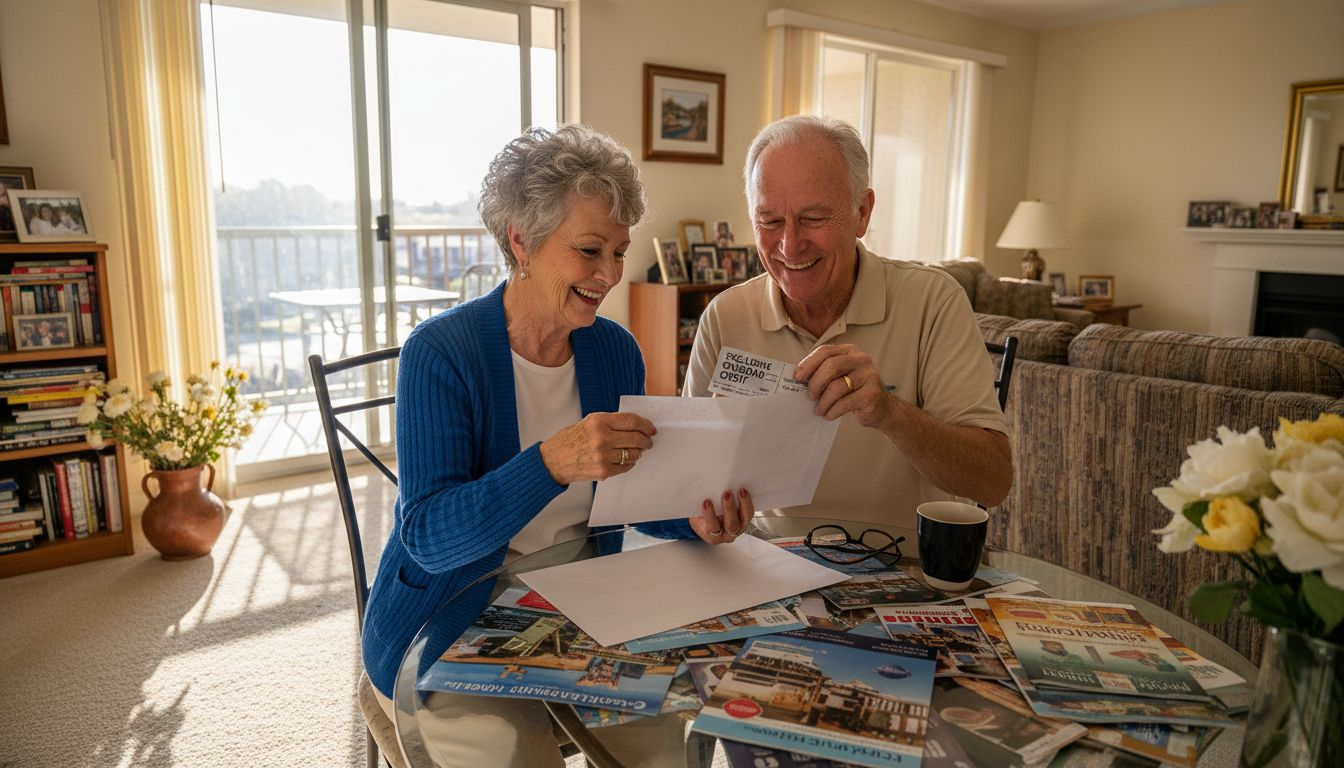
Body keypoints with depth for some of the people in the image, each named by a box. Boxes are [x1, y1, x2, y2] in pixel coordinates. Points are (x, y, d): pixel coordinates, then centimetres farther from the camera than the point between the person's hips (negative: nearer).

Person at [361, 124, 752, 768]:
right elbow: (428, 537, -25)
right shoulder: (440, 352, -19)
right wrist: (552, 463, -41)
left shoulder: (615, 350, -2)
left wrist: (694, 518, -14)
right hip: (449, 629, -3)